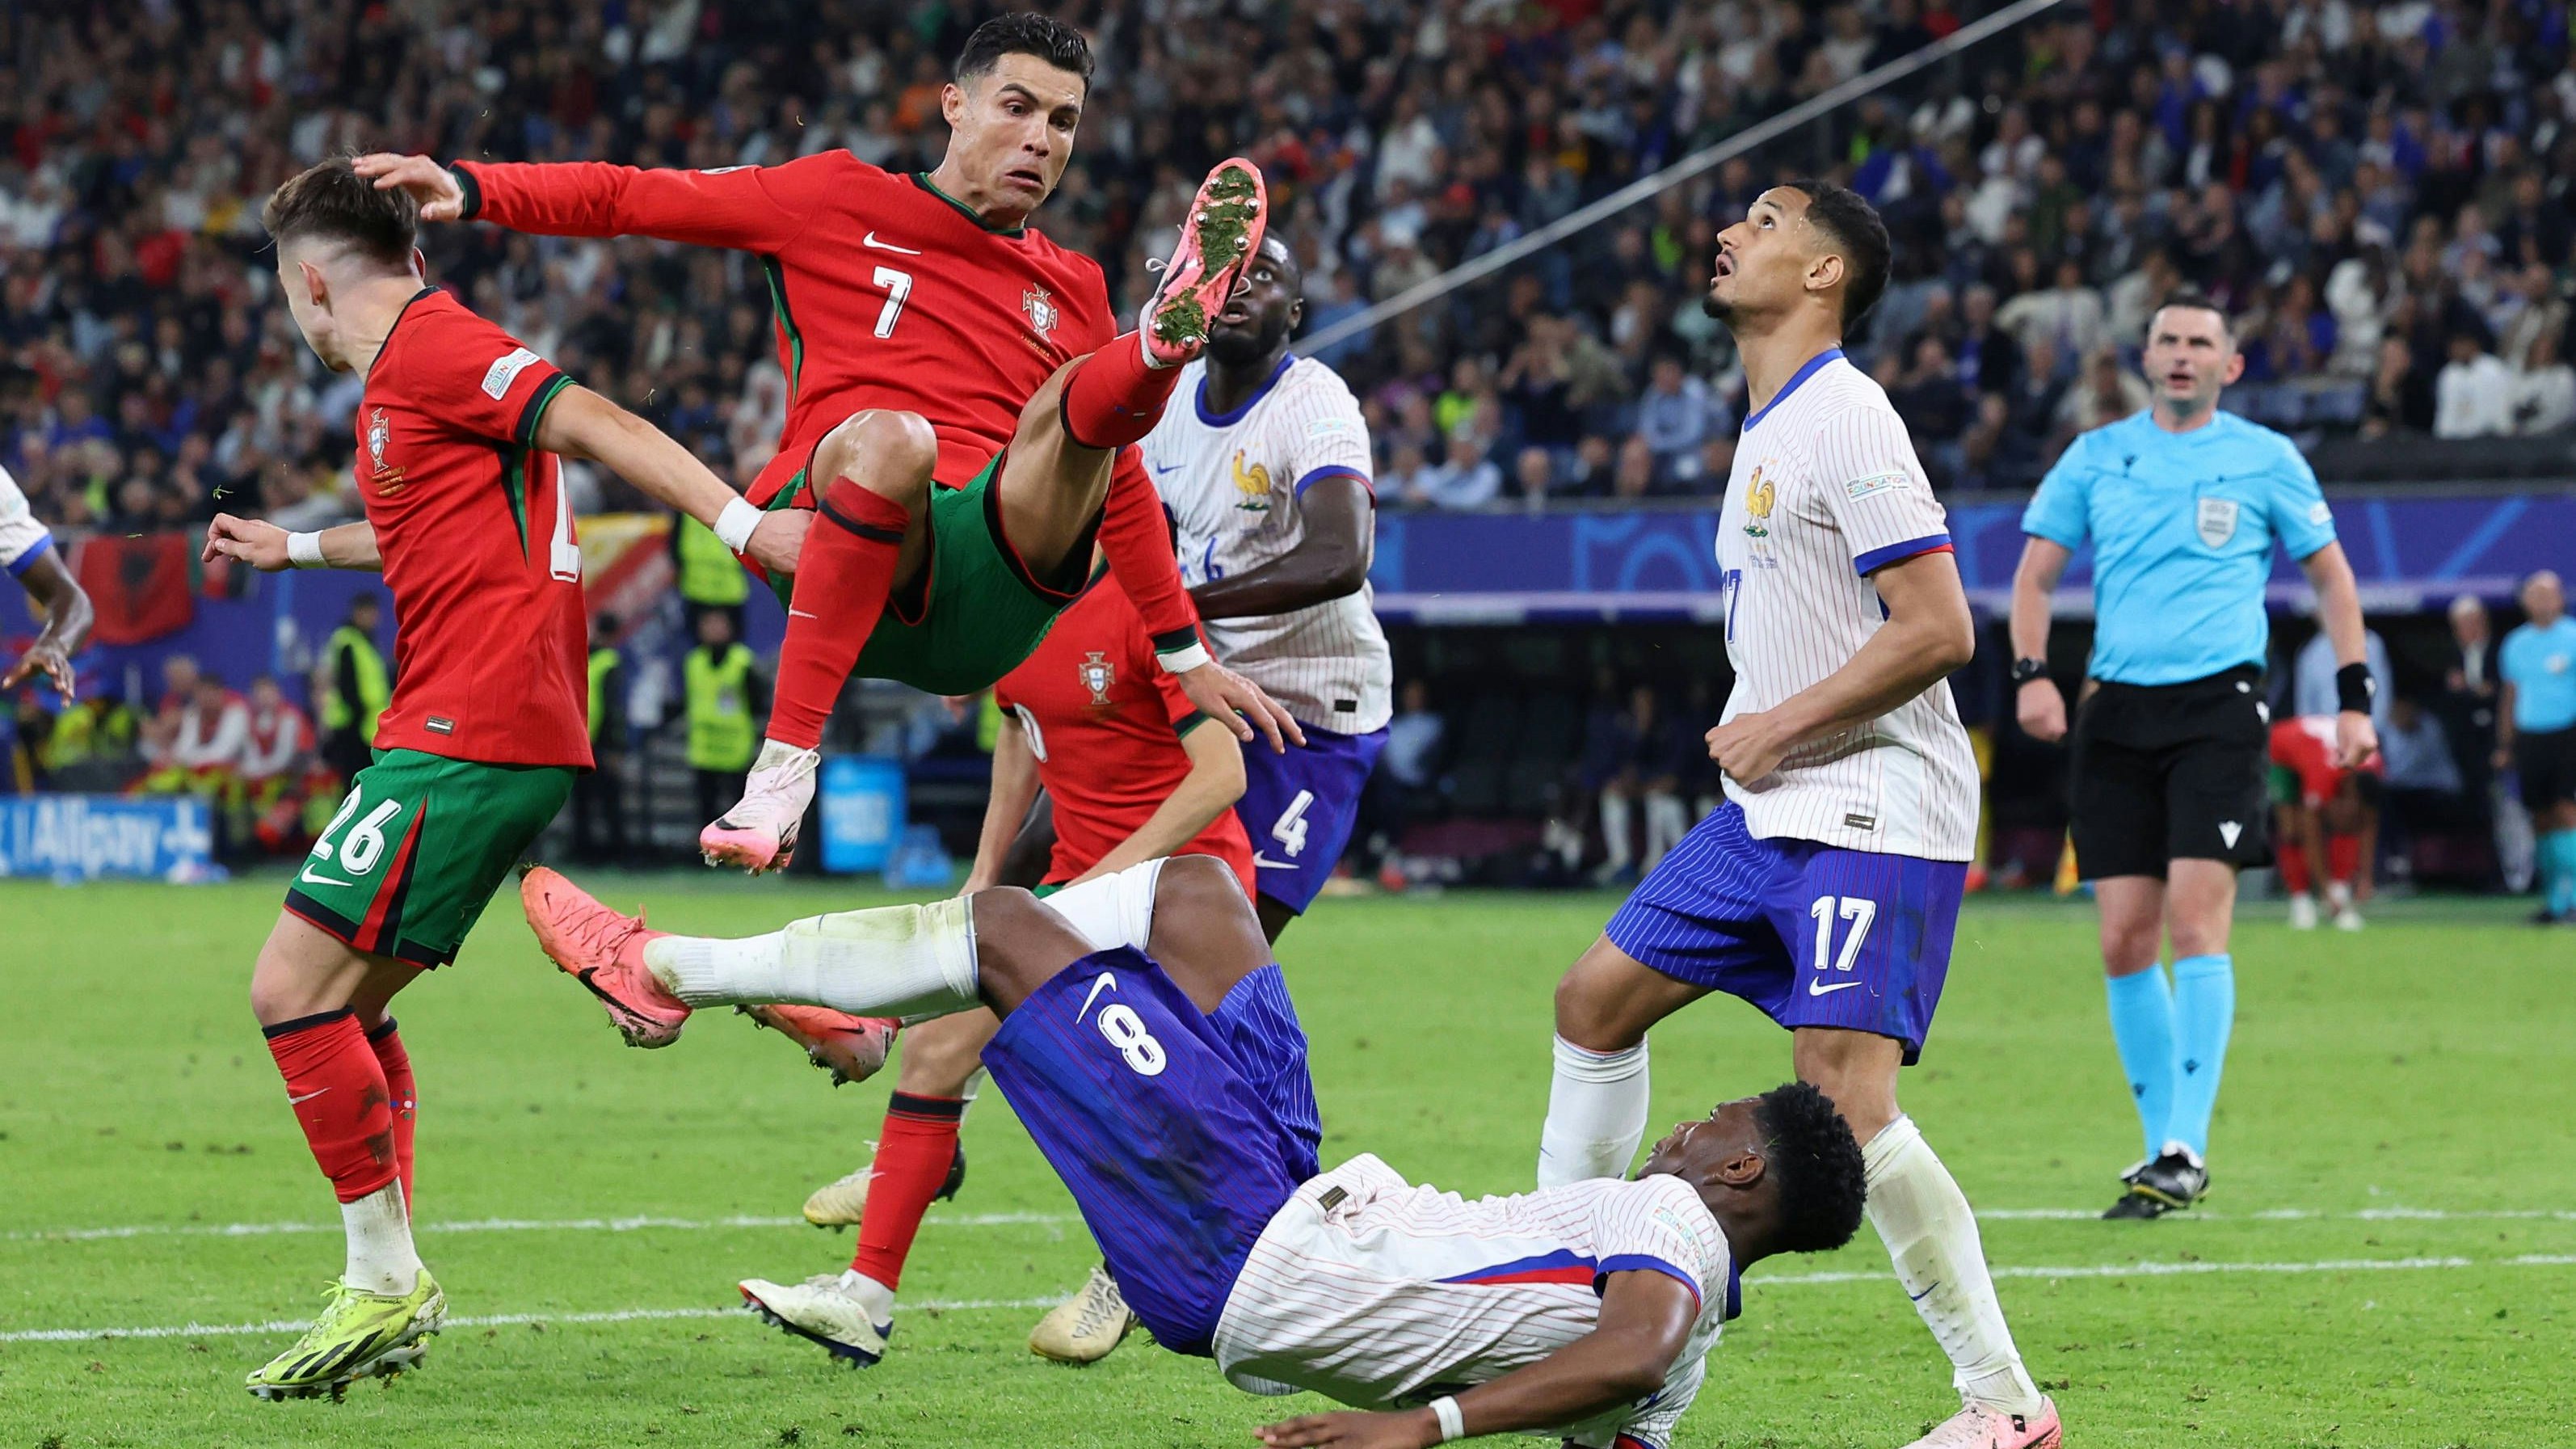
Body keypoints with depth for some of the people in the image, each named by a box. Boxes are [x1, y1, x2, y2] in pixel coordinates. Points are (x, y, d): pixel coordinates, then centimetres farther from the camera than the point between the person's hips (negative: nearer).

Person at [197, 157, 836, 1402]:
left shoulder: (432, 347, -9)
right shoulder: (399, 376, 21)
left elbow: (601, 428, -18)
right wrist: (294, 548, 56)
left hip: (466, 733, -10)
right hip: (512, 737, 10)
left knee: (293, 989, -12)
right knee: (348, 1004, 15)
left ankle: (384, 1280, -8)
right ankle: (391, 1288, 17)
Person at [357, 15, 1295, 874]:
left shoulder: (1073, 290, 25)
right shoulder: (840, 202, 14)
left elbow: (1118, 488, 31)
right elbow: (629, 200, 11)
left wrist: (1185, 656, 28)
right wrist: (470, 188, -3)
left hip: (997, 593, 3)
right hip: (832, 546, -3)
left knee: (1085, 402, -22)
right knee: (889, 438, -37)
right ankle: (785, 766, -42)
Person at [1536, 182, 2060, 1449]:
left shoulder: (1845, 418, -14)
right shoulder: (1766, 428, 17)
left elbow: (1938, 631, -20)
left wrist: (1780, 726, -15)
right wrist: (1752, 737, 13)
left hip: (1874, 811, -10)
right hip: (1768, 813, 10)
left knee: (1842, 1090, -21)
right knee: (1596, 999, 13)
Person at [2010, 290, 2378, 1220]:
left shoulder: (2265, 459, 5)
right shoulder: (2096, 456, 10)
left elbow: (2330, 576, 12)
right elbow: (2035, 574, 12)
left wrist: (2354, 698, 6)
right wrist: (2031, 673, -5)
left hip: (2219, 702, -3)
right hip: (2116, 708, 3)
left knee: (2196, 916, -16)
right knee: (2125, 939, -1)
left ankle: (2187, 1151, -16)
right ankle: (2163, 1141, 11)